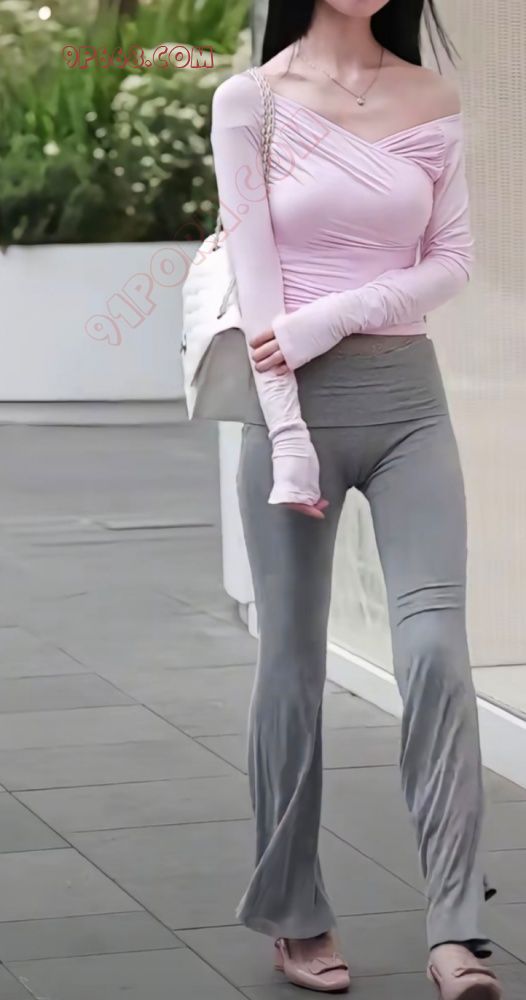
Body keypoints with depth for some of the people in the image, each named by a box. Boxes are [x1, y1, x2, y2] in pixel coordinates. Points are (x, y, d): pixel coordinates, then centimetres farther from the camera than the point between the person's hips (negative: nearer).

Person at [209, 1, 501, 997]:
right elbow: (256, 279, -7)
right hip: (295, 400, -2)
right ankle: (295, 918, 19)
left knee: (434, 646, -11)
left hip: (407, 398, 2)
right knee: (293, 665, 5)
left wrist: (326, 321, -10)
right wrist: (288, 445, -14)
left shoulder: (431, 102, 7)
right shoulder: (250, 102, -2)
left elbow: (453, 258, 5)